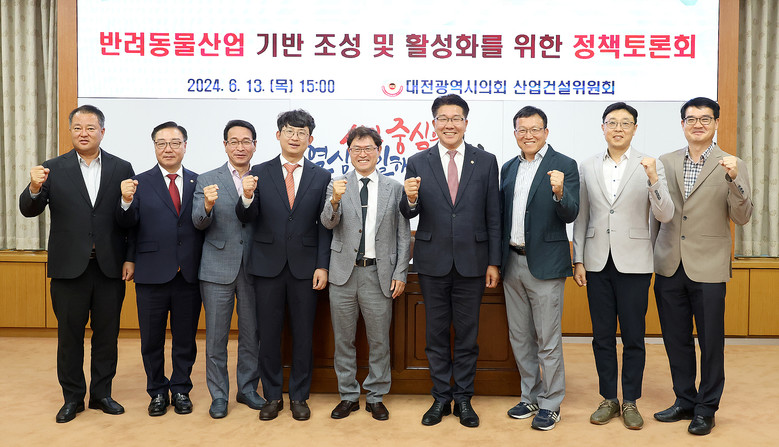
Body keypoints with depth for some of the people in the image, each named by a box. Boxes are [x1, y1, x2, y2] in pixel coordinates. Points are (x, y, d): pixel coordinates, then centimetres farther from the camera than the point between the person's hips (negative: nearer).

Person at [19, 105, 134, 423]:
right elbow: (29, 210, -4)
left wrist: (130, 258, -3)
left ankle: (101, 394, 25)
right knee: (69, 334, 10)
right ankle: (72, 397, 24)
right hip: (69, 267, 0)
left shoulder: (121, 169, 3)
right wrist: (34, 188, -25)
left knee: (106, 333, 10)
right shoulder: (53, 169, 2)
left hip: (110, 267, 0)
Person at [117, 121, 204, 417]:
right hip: (152, 275, 0)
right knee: (151, 338, 12)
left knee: (185, 338, 11)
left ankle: (181, 390, 28)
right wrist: (127, 201, -24)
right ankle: (158, 392, 29)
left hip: (189, 275, 1)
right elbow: (128, 224, -9)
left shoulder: (198, 182, 5)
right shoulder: (140, 182, 2)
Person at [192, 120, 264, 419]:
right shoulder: (207, 180, 3)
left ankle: (248, 389, 28)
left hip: (253, 269, 1)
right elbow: (199, 223, -9)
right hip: (218, 268, -1)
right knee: (216, 337, 6)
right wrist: (207, 205, -27)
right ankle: (219, 395, 20)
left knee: (252, 334, 11)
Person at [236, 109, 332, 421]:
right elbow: (247, 219, -1)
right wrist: (247, 197, -22)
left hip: (305, 266, 0)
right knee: (268, 334, 8)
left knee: (303, 334, 8)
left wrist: (322, 266, -5)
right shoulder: (259, 173, 4)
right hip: (268, 264, 0)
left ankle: (299, 397, 23)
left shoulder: (321, 177, 4)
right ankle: (272, 396, 23)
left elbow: (324, 226, 2)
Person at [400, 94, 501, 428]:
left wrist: (494, 262, -1)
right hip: (433, 261, 1)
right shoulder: (418, 163, 2)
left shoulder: (486, 161, 2)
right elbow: (409, 214, 1)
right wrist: (410, 199, -23)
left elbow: (493, 216, 2)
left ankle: (463, 399, 24)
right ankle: (441, 397, 25)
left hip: (471, 261, 0)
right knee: (436, 334, 11)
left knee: (467, 334, 9)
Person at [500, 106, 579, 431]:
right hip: (512, 263, 6)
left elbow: (571, 215, -15)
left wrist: (559, 193, -33)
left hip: (544, 264, -6)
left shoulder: (564, 166, -6)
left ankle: (550, 404, 18)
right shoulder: (509, 168, 11)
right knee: (520, 338, 15)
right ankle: (530, 396, 31)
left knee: (548, 340, 3)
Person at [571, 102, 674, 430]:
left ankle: (630, 401, 20)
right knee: (602, 336, 9)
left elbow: (665, 216, -8)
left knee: (633, 337, 5)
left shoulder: (650, 166, 0)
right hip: (597, 264, 2)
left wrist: (653, 180, -23)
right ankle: (608, 399, 23)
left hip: (633, 264, -2)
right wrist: (578, 260, 5)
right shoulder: (587, 168, 7)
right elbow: (581, 218, 9)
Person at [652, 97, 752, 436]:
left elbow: (742, 218, -10)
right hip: (669, 267, 3)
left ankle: (706, 408, 21)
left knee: (710, 341, 5)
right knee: (676, 340, 12)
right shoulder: (666, 162, 8)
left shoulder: (732, 166, -2)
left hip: (707, 268, -3)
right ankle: (685, 401, 28)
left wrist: (733, 181, -24)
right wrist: (650, 255, 8)